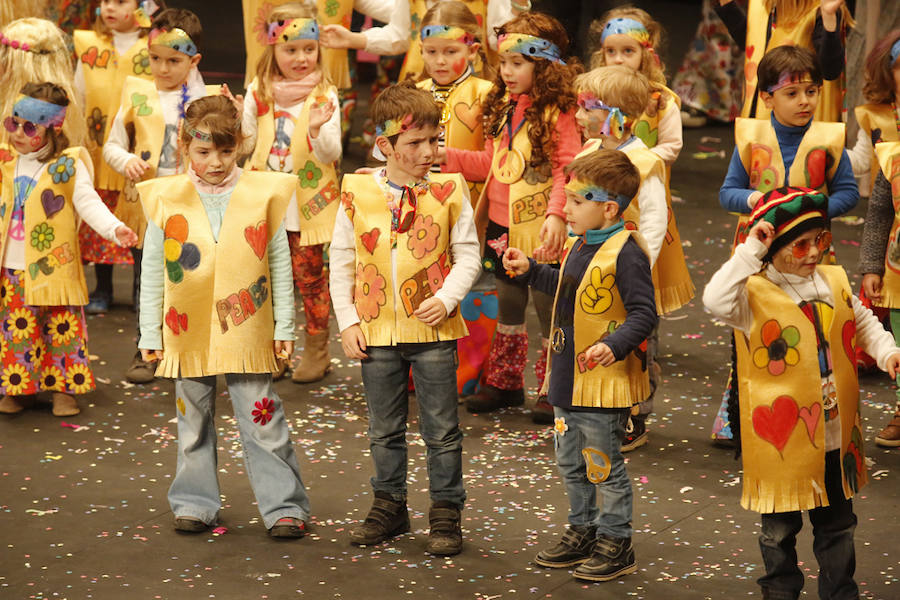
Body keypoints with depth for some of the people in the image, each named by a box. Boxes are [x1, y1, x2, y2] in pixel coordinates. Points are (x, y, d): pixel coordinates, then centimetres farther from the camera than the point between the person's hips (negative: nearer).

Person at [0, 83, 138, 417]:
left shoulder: (68, 166, -6)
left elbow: (89, 204, -10)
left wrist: (115, 229, -23)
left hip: (53, 267, -4)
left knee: (62, 328, 2)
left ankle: (65, 389, 12)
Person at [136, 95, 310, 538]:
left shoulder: (264, 194, -1)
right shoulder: (165, 199, 0)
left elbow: (280, 265, 5)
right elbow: (152, 272, 5)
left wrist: (284, 326, 4)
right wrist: (150, 334, 5)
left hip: (247, 332, -1)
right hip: (188, 335, 1)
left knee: (263, 422, 0)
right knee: (193, 423, 12)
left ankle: (284, 506, 7)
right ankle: (194, 503, 24)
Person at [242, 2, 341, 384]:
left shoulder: (323, 95, -7)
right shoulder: (259, 92, 3)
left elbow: (332, 155, -11)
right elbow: (246, 140, 12)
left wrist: (318, 129, -30)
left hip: (308, 203, -3)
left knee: (308, 276, 1)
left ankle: (316, 350, 13)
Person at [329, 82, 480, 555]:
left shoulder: (448, 191, -4)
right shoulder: (357, 192, -2)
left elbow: (467, 254, 1)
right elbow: (341, 262, 5)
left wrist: (447, 299, -14)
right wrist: (348, 321, 0)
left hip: (433, 330, -2)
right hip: (376, 331, 2)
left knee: (442, 430, 4)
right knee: (385, 430, 14)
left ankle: (446, 512, 14)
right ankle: (389, 505, 28)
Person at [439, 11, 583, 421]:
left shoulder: (558, 113, -15)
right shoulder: (503, 108, 9)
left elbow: (567, 169, -20)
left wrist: (557, 213, -30)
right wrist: (446, 157, 8)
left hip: (539, 231, -8)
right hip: (501, 226, 8)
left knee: (548, 307, 4)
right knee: (507, 305, 19)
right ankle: (505, 383, 32)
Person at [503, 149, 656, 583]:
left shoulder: (625, 253, -20)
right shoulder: (581, 247, 9)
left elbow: (643, 313, -22)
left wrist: (615, 345, -34)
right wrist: (530, 270, 24)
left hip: (604, 383, -9)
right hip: (568, 379, 9)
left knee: (604, 466, 3)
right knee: (571, 464, 20)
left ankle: (616, 543, 16)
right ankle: (583, 531, 35)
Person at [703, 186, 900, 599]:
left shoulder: (834, 283, 3)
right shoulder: (754, 294, -15)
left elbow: (862, 322, 18)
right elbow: (715, 301, -36)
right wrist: (750, 251, -34)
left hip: (835, 437, 5)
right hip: (783, 438, -5)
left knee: (837, 525, 17)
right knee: (780, 528, 11)